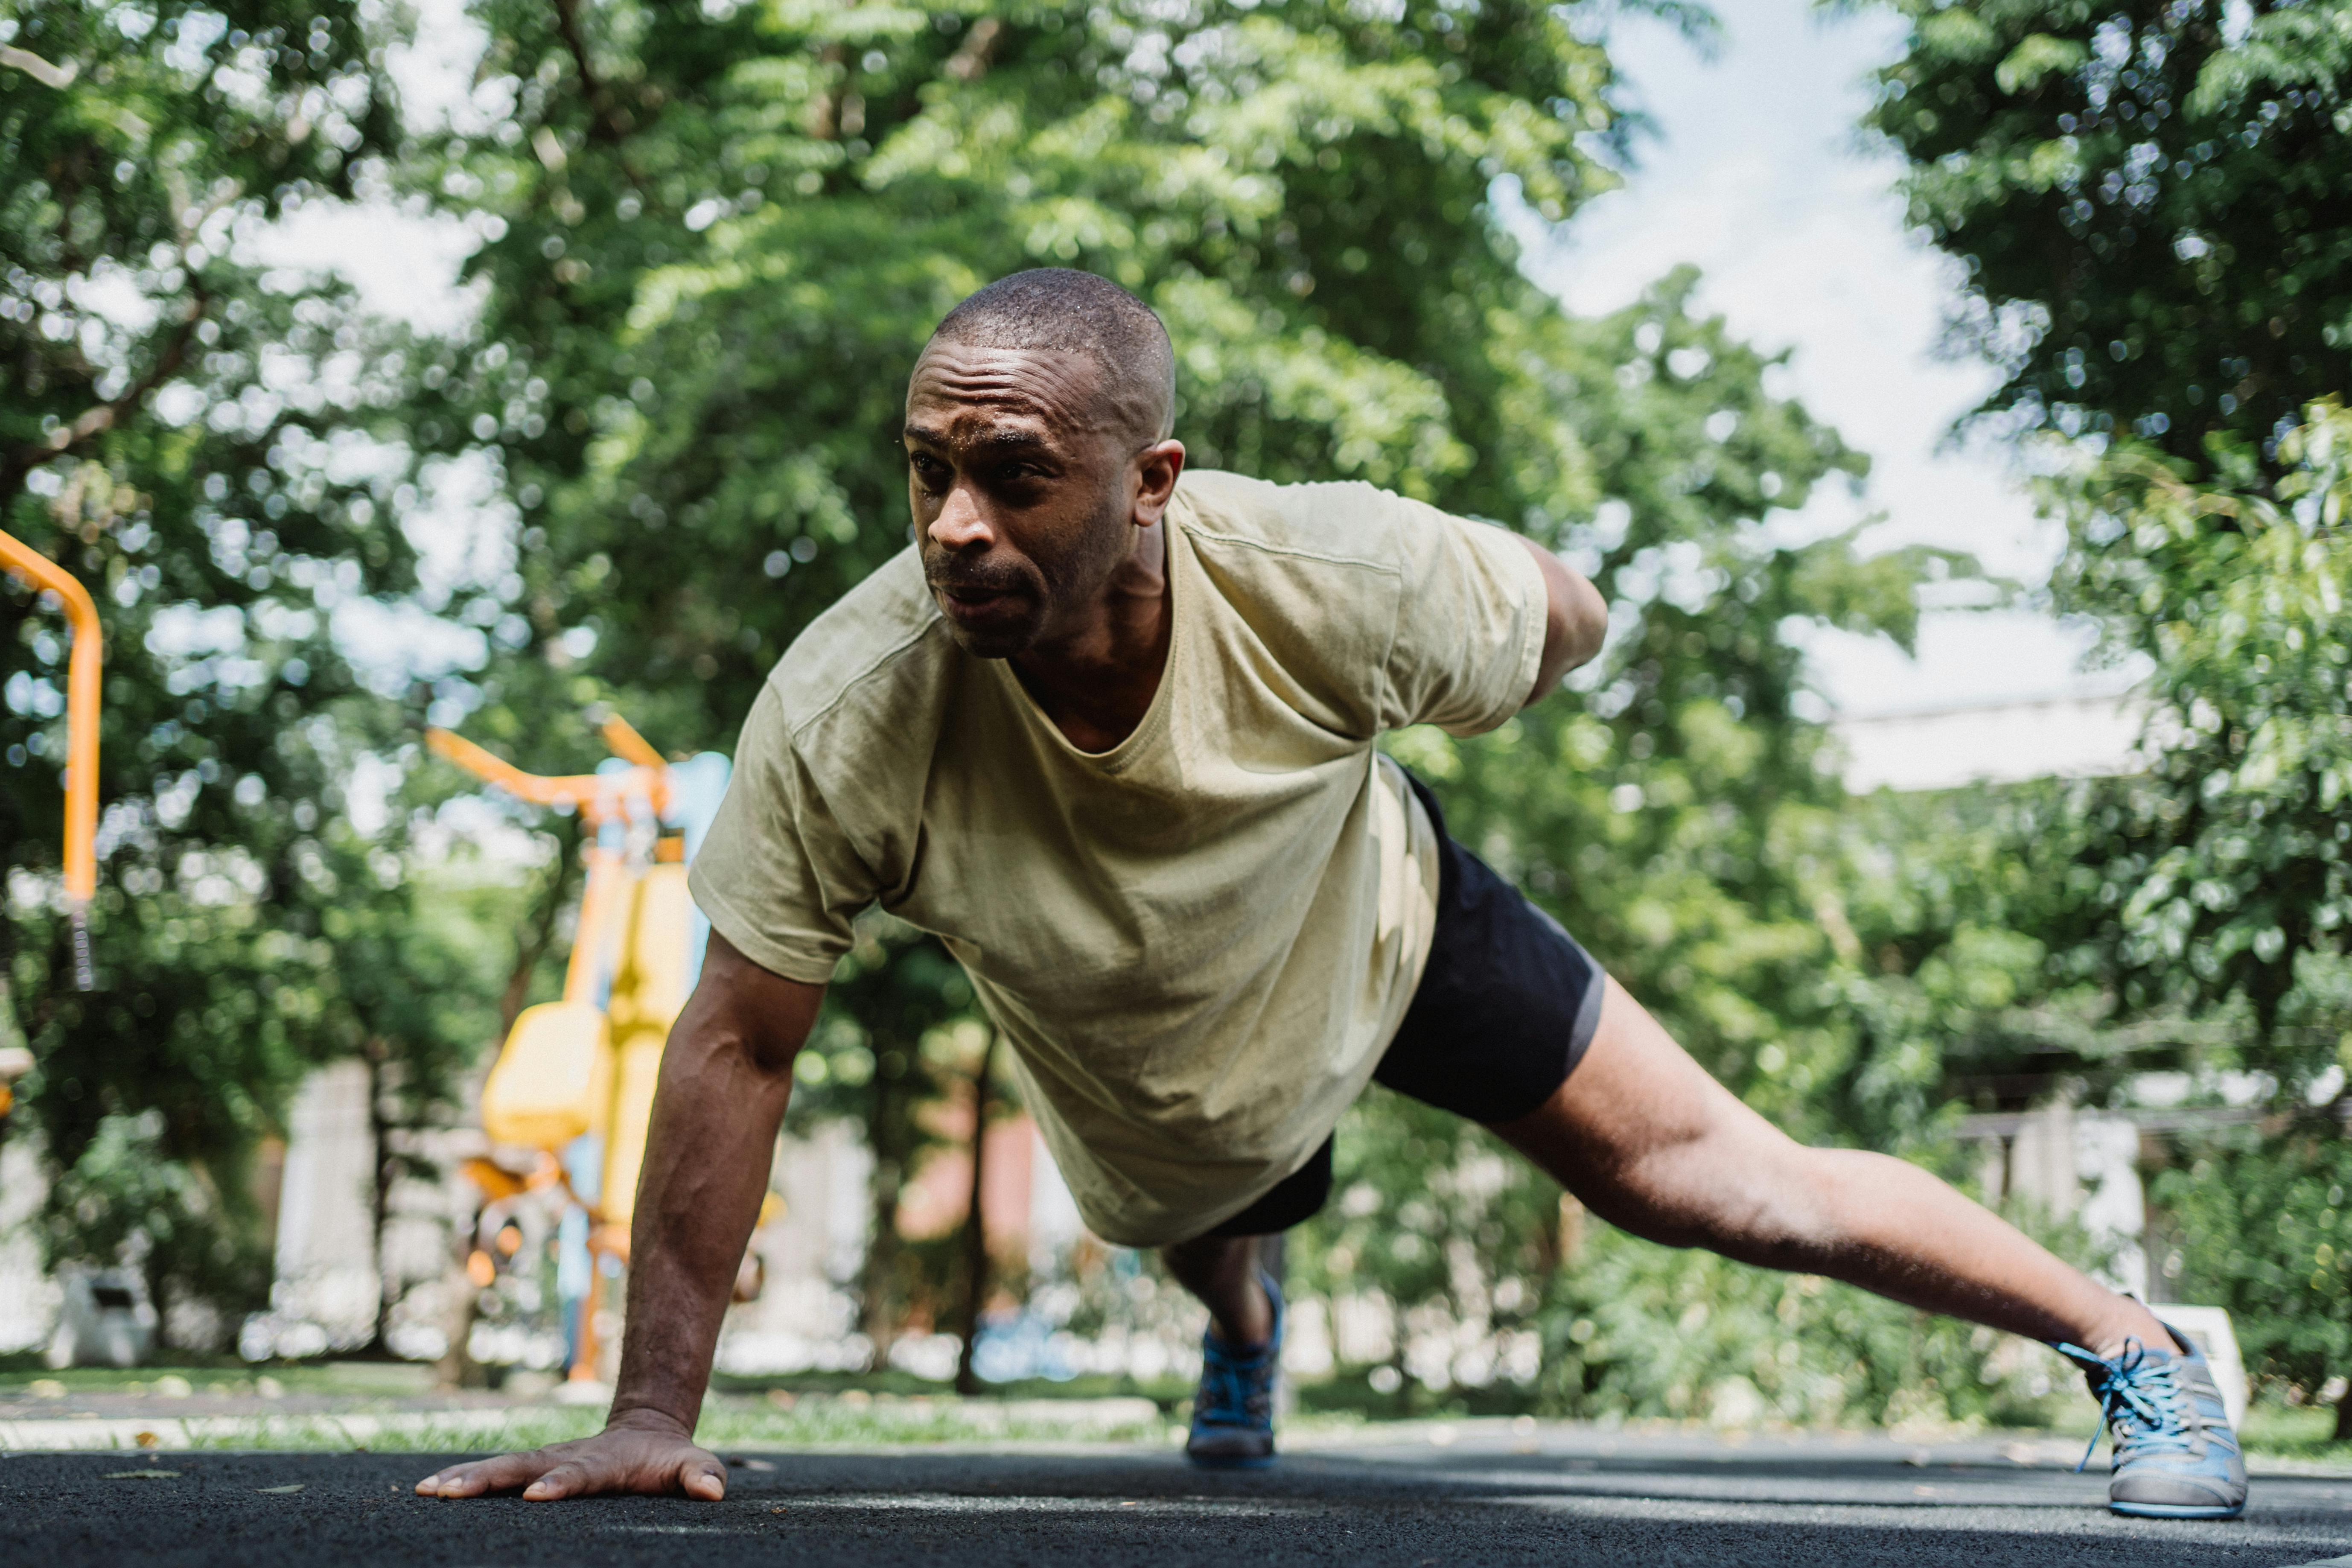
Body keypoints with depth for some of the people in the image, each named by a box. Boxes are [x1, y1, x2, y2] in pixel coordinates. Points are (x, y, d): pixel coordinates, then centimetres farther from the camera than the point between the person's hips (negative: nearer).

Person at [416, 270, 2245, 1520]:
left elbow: (1559, 616, -16)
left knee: (1732, 1183, 0)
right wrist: (653, 1413, -26)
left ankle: (2132, 1341, 24)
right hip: (1156, 1103, 2)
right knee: (1194, 1209, 33)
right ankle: (1241, 1320, 74)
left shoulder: (1329, 581, -40)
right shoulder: (845, 719, -40)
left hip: (1389, 933, -1)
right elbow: (738, 1047, -29)